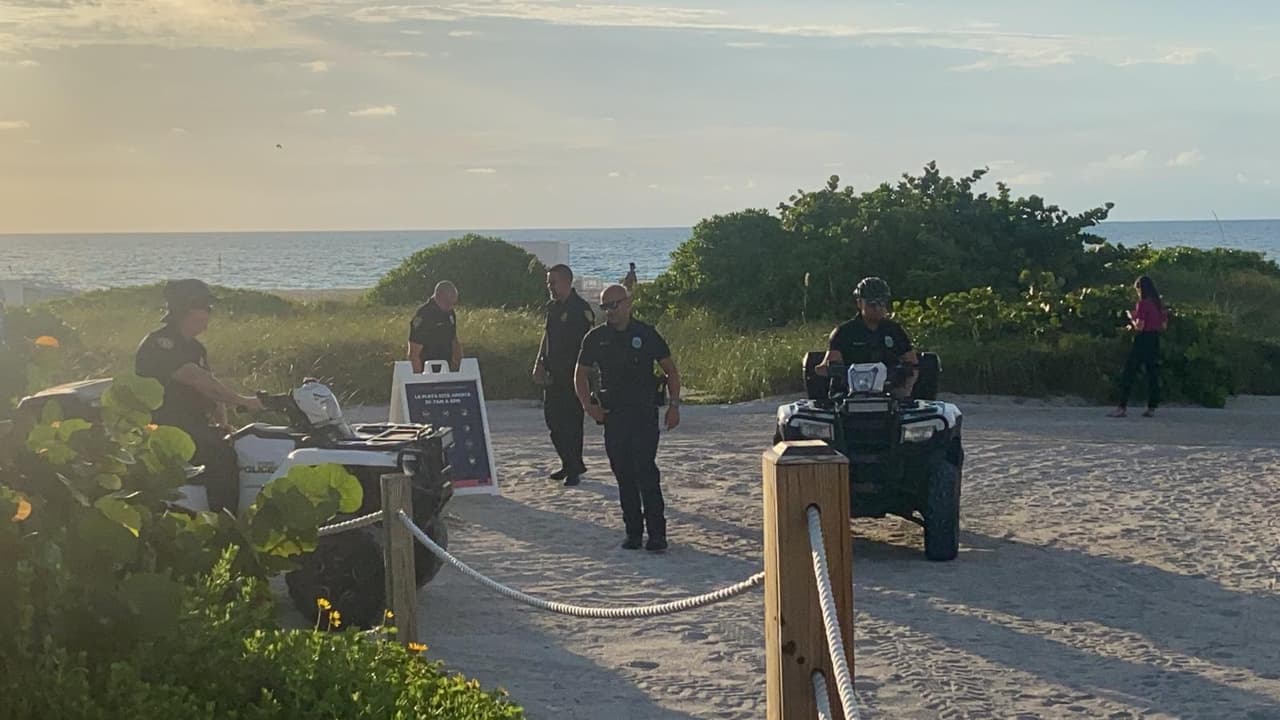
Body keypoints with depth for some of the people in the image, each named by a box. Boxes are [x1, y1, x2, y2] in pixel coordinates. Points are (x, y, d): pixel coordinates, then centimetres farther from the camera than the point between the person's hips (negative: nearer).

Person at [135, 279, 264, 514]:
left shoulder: (195, 348, 18)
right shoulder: (160, 343, -14)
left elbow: (211, 387, 14)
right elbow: (196, 380, -25)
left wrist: (222, 424, -5)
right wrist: (240, 401, -28)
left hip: (193, 425, 10)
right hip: (164, 427, -10)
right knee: (222, 454, -28)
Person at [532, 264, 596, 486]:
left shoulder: (581, 309, -12)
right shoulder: (552, 307, 12)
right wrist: (539, 364, 12)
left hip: (573, 376, -8)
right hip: (553, 375, 8)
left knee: (570, 421, -5)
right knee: (552, 419, 12)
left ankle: (574, 469, 4)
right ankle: (570, 465, 24)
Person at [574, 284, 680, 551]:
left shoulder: (646, 333, 0)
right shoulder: (596, 338, 6)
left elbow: (670, 370, 7)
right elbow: (580, 375, 15)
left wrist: (674, 404, -3)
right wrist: (588, 406, 1)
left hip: (645, 413, -3)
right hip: (613, 415, 3)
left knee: (646, 470, -12)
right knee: (624, 474, 6)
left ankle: (657, 534, -10)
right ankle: (633, 532, 14)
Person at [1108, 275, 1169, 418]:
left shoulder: (1142, 303, -13)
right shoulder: (1159, 303, 9)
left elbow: (1139, 327, -17)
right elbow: (1164, 326, 14)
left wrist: (1132, 318, 1)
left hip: (1143, 341, -7)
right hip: (1155, 341, 7)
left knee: (1129, 373, -4)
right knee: (1153, 373, 9)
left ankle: (1122, 407, -7)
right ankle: (1152, 407, 8)